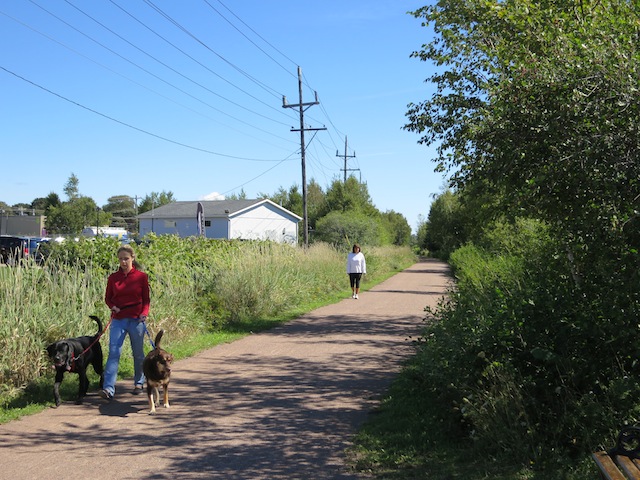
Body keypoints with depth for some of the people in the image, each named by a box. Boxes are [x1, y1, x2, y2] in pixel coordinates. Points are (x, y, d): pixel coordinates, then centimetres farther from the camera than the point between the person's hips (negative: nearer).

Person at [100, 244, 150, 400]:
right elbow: (107, 298, 12)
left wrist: (144, 313, -15)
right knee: (113, 353, -9)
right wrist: (113, 307, -9)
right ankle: (108, 389, -14)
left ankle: (139, 383, 28)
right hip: (118, 320, 1)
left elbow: (146, 299, 3)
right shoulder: (113, 277, 5)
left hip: (136, 320, -1)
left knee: (138, 353, 10)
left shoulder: (142, 277, 0)